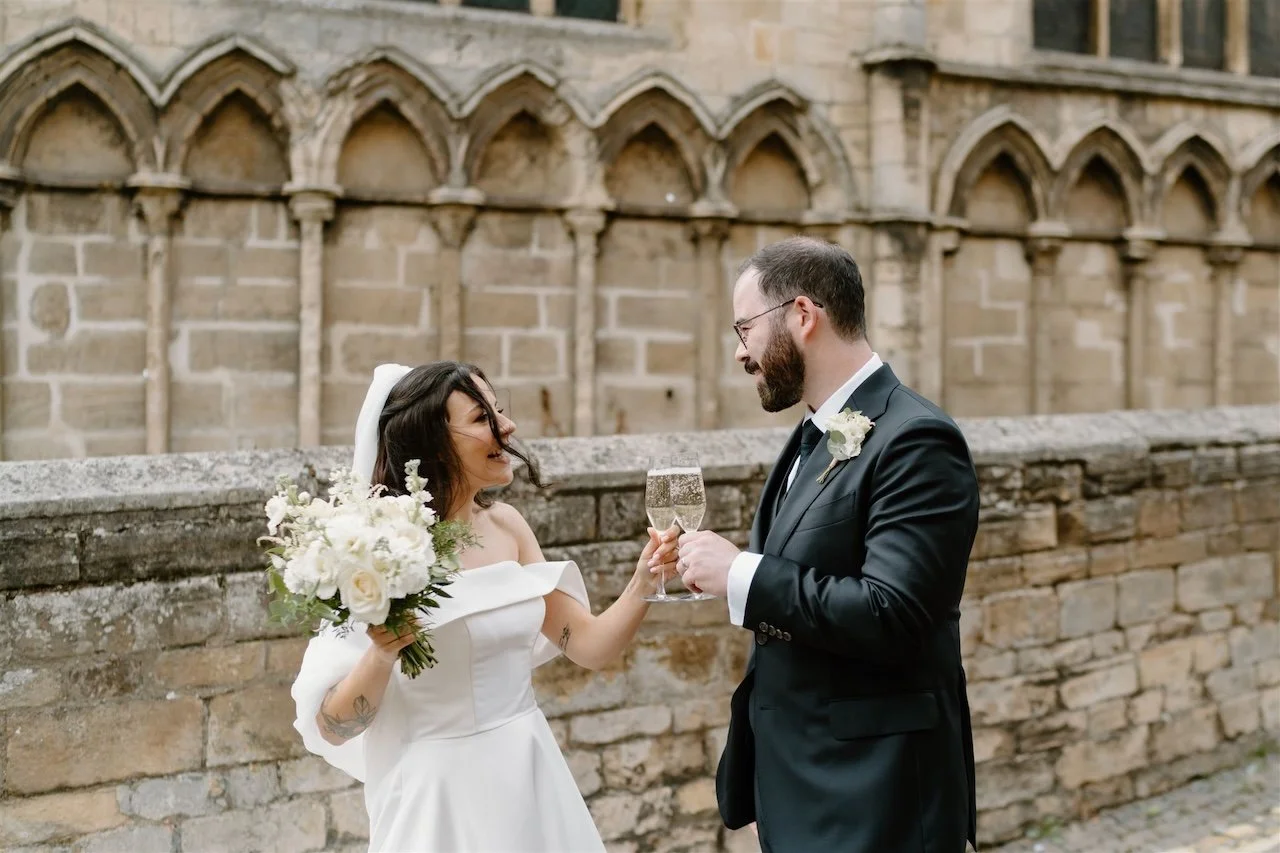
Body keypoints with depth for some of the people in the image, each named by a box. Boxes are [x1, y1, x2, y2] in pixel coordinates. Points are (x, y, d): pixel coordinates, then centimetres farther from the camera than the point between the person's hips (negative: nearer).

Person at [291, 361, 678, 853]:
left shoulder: (505, 525, 1)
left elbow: (588, 646, 3)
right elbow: (332, 727, -13)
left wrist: (643, 583, -11)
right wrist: (382, 654, -29)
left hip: (531, 779, 5)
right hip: (440, 796, -5)